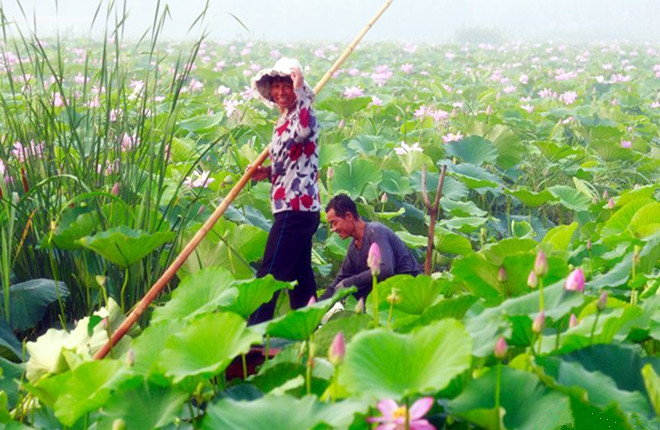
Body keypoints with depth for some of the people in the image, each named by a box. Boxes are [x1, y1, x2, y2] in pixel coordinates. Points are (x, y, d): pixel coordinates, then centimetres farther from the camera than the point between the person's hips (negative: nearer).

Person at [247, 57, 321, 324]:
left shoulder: (303, 115, -10)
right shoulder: (283, 121, 19)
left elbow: (303, 129, -38)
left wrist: (300, 91, -31)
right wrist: (268, 172, 10)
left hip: (296, 209, -10)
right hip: (300, 209, 10)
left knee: (269, 275, -9)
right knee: (299, 277, 13)